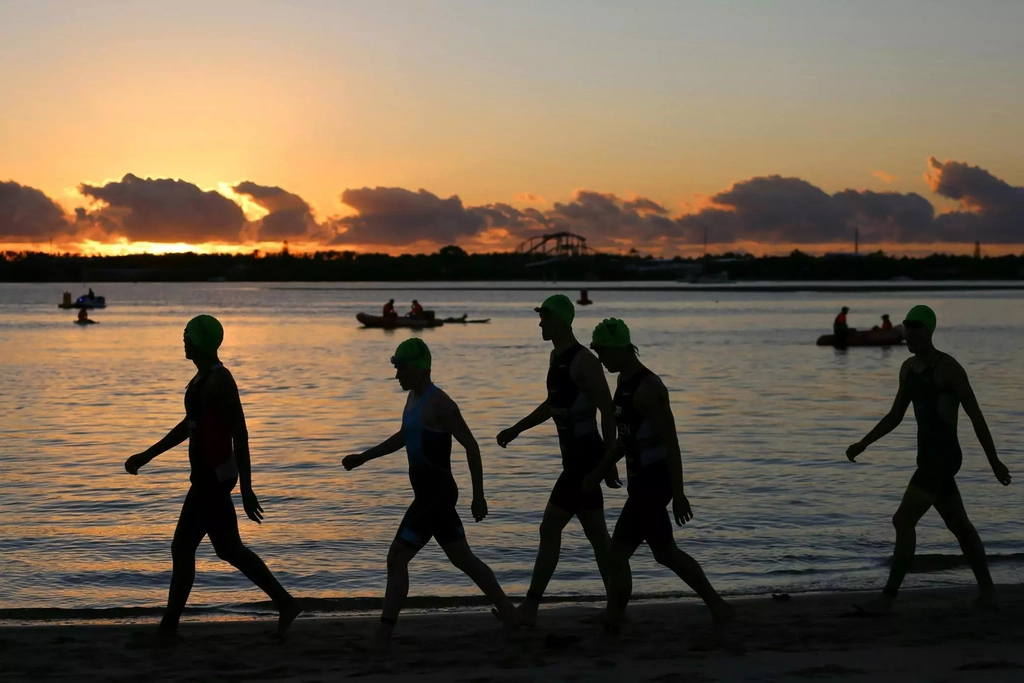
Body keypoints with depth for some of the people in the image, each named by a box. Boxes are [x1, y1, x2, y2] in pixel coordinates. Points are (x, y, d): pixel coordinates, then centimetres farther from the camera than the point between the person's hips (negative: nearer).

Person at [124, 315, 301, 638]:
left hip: (213, 477, -10)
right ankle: (285, 603, 13)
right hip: (207, 476, 10)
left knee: (183, 547, -3)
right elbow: (189, 426, 25)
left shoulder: (219, 381, -16)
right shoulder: (203, 378, 15)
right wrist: (147, 456, 26)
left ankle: (170, 624, 5)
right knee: (229, 549, 10)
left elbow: (240, 436, -19)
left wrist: (246, 489, -22)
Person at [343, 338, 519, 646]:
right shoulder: (414, 398, 14)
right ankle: (508, 614, 23)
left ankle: (383, 634, -8)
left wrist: (478, 496, -16)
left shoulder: (439, 403, -16)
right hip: (429, 494, 10)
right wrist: (363, 458, 25)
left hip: (437, 494, -10)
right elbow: (403, 437, 30)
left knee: (397, 558, -10)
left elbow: (471, 446, -16)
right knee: (463, 559, 16)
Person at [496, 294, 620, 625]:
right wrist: (516, 429, 21)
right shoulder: (557, 357, 14)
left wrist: (609, 463, -19)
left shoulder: (583, 361, -15)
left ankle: (530, 607, -5)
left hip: (585, 458, -10)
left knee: (550, 529, -9)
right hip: (575, 459, 10)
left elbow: (607, 411, -17)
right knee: (596, 534, 11)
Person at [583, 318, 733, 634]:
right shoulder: (625, 380, 11)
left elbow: (671, 442, -20)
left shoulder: (648, 387, -18)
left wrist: (678, 494, -21)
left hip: (653, 483, -10)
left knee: (617, 554, -5)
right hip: (641, 481, 10)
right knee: (666, 553, 14)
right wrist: (599, 471, 16)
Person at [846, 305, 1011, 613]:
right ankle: (986, 587, 32)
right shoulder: (908, 368, 11)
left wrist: (994, 462, -7)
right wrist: (863, 444, 10)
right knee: (959, 525, 19)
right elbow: (895, 416, 19)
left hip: (943, 458, -9)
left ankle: (889, 595, -11)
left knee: (903, 521, -14)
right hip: (927, 458, 9)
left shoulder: (948, 368, -14)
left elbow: (976, 416, -10)